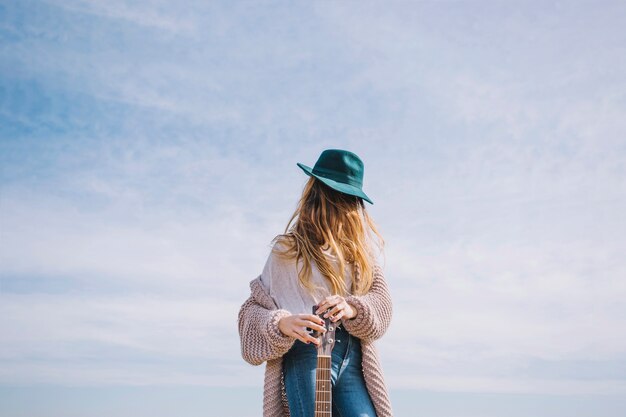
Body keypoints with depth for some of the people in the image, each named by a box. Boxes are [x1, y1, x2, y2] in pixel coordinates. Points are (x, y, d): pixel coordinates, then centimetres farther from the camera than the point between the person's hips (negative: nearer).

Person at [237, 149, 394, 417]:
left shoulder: (359, 249, 16)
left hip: (353, 358, 4)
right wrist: (282, 324, -17)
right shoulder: (288, 250, 4)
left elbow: (381, 301, 8)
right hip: (304, 355, -4)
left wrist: (353, 309, -14)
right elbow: (253, 307, 4)